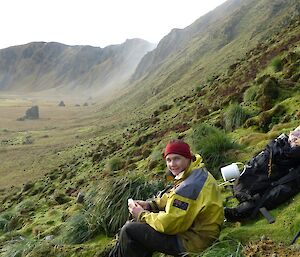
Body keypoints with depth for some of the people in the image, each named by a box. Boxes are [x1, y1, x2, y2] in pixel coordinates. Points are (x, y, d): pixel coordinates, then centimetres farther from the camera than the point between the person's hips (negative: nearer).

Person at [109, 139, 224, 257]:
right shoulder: (196, 172, 4)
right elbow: (170, 198, 18)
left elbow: (168, 224, -24)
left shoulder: (191, 186, -28)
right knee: (135, 224, 18)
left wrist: (142, 215, -9)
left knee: (129, 230, -6)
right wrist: (149, 204, 2)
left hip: (192, 241, -10)